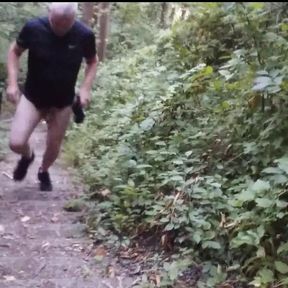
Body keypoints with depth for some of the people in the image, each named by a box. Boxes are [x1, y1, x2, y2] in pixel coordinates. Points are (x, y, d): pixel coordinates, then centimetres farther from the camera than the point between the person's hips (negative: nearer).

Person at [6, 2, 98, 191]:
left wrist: (86, 88, -12)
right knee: (16, 143, -14)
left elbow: (93, 61, 2)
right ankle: (28, 156, 24)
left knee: (53, 147, 12)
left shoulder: (84, 35, -17)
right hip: (32, 97, -1)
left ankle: (44, 172, 46)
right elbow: (14, 51, -2)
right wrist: (12, 83, -12)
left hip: (63, 102, 1)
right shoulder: (33, 28, -19)